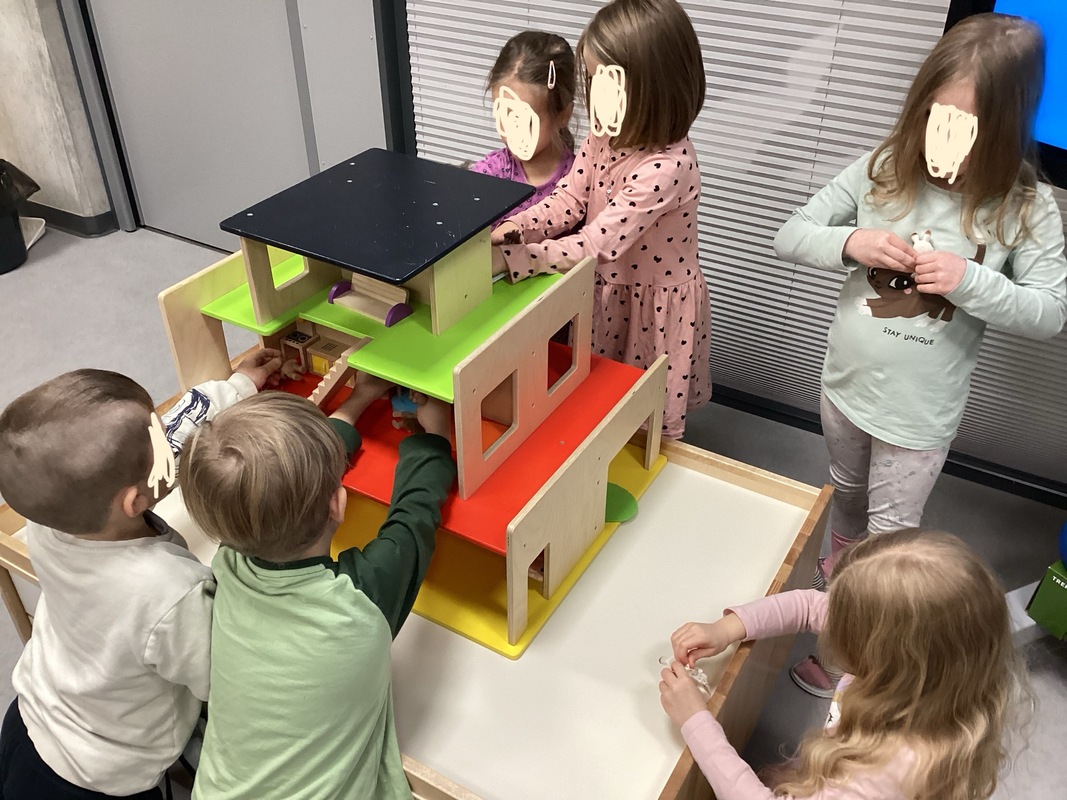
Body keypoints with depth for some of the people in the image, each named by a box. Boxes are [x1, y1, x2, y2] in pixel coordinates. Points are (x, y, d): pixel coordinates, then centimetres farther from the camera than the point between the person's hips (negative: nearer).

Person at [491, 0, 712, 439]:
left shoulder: (668, 166, -34)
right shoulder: (606, 134, -9)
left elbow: (597, 244, -36)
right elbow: (569, 198, -8)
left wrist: (507, 259, -38)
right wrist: (511, 230, -26)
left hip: (656, 301, -7)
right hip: (605, 289, 7)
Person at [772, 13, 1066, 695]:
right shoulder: (883, 171, -10)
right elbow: (790, 237, -6)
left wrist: (971, 281, -29)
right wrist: (851, 242, -25)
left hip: (921, 411, -3)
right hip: (847, 383, 3)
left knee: (890, 535, 12)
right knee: (847, 493, 28)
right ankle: (838, 570, 57)